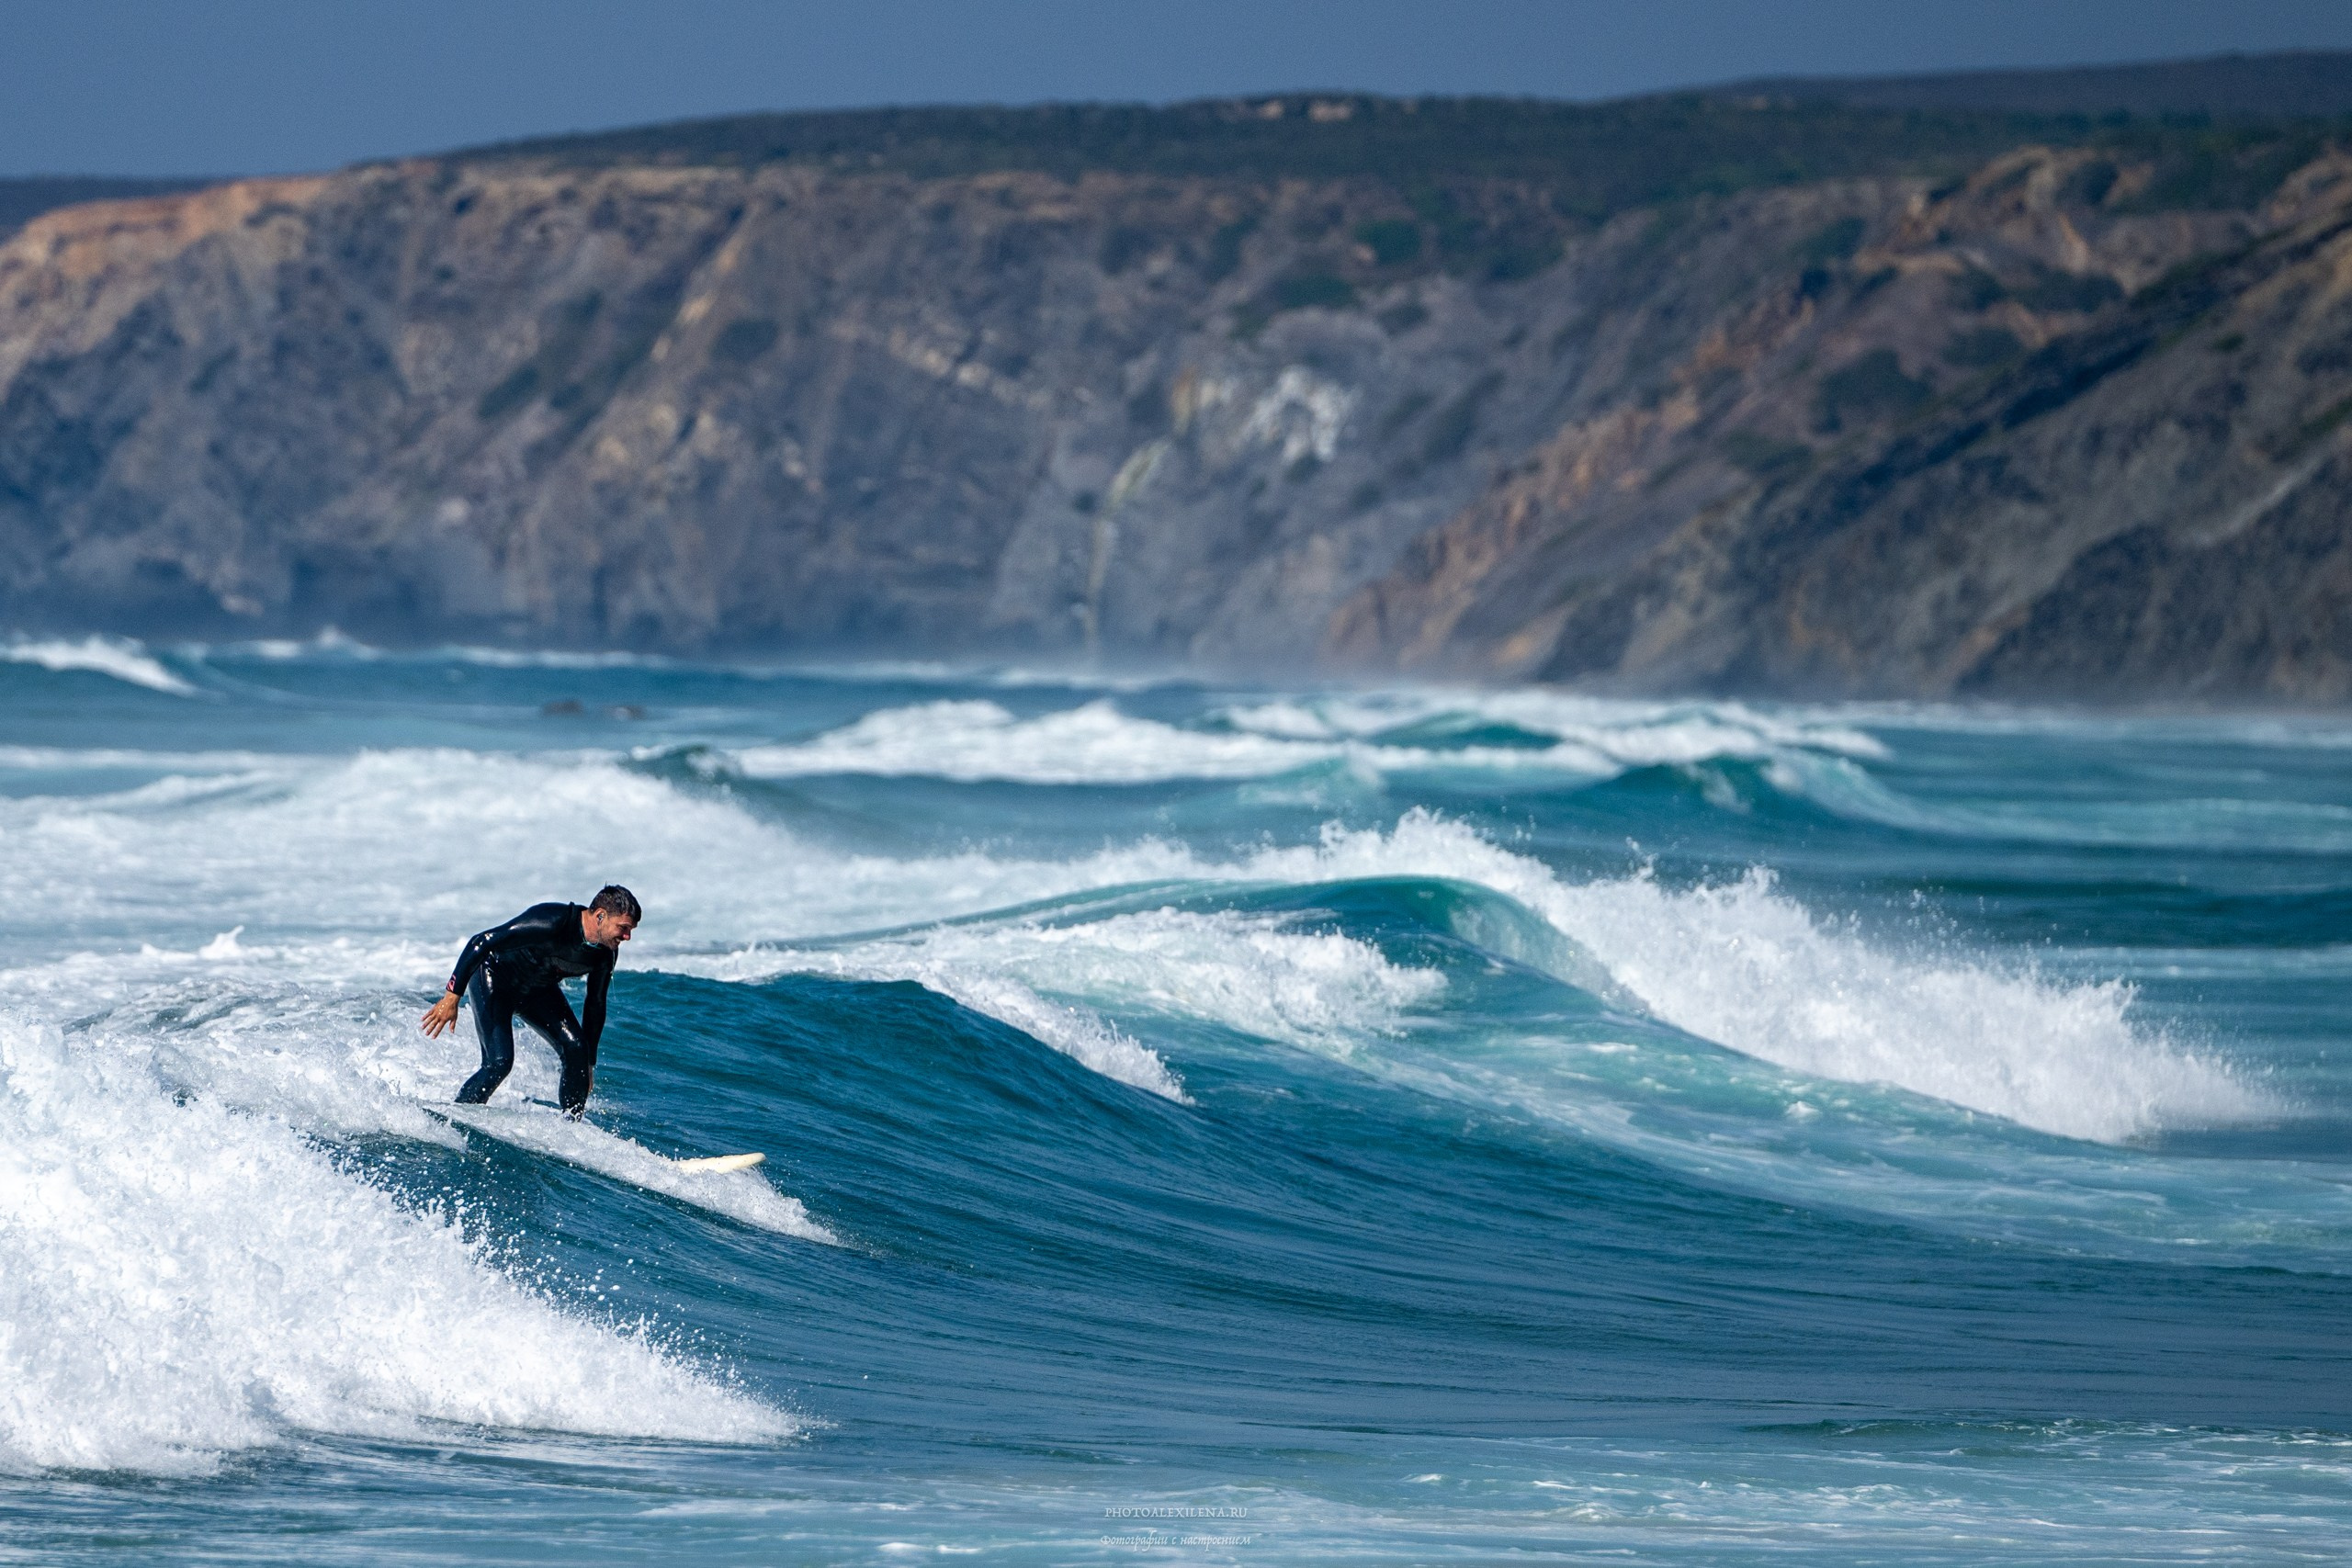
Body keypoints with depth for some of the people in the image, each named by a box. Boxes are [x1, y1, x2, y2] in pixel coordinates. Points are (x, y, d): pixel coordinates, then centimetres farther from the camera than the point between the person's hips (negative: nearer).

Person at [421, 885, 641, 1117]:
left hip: (538, 989, 6)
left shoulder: (606, 954, -14)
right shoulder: (550, 923, -37)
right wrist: (452, 997, -35)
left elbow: (595, 1005, 3)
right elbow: (480, 942, -35)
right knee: (500, 1061, -21)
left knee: (576, 1048, -14)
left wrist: (589, 1062, 6)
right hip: (493, 977, -6)